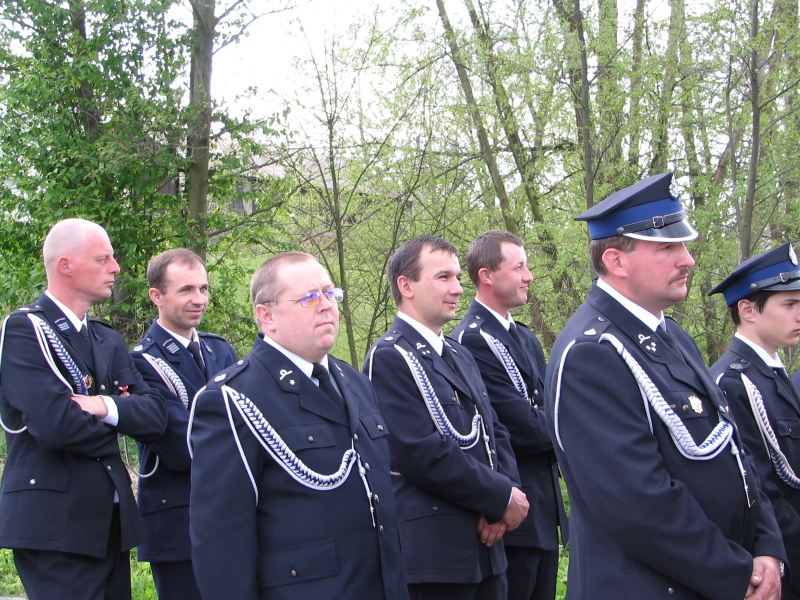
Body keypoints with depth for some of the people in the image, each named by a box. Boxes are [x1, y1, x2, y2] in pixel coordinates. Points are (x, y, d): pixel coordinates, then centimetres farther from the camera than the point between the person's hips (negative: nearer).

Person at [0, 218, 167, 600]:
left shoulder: (109, 341, 17)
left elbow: (155, 416, 5)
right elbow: (53, 424, -20)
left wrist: (108, 406, -15)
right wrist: (112, 428, -2)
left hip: (110, 522, 7)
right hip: (55, 524, -7)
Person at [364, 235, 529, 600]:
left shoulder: (459, 354, 17)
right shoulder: (390, 358, -12)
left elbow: (493, 431, 13)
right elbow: (424, 453, -20)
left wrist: (505, 493, -6)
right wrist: (501, 497, -12)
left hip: (484, 543, 8)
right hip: (434, 550, -8)